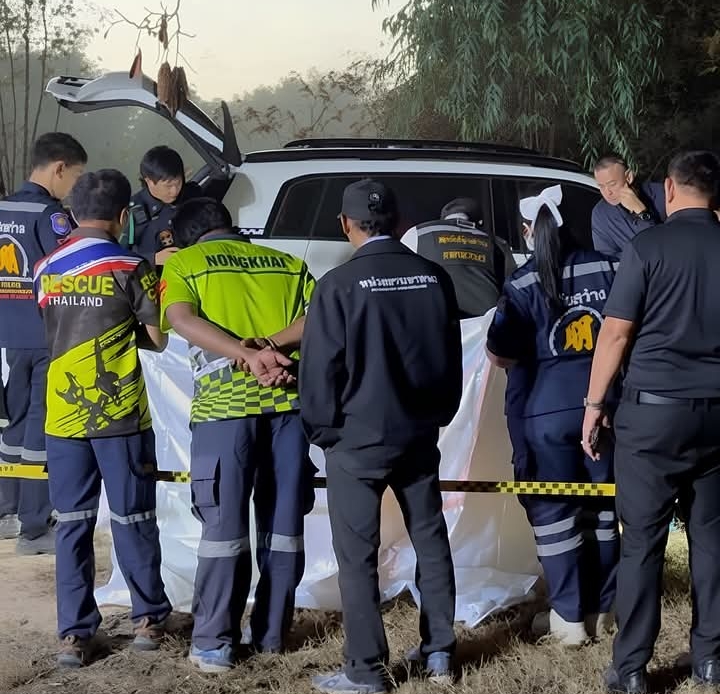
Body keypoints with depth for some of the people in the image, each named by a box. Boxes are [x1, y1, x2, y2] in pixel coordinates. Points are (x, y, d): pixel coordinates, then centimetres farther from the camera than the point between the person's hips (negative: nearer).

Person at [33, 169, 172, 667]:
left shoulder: (46, 270, 6)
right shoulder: (131, 269, -7)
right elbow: (159, 340, -3)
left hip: (63, 417, 3)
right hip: (120, 415, -3)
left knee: (73, 524, 8)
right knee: (132, 519, 9)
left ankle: (75, 633, 7)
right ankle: (149, 617, 20)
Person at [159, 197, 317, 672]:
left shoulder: (182, 264, 11)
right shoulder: (287, 264, 19)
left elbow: (181, 319, -8)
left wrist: (250, 355, -15)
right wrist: (271, 344, -8)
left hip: (226, 401, -3)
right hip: (289, 396, 3)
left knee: (224, 525, 2)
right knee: (283, 521, 10)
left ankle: (215, 644, 4)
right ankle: (273, 632, 18)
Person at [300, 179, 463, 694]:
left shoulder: (340, 284, -14)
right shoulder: (435, 278, 1)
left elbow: (320, 366, -11)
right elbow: (452, 357, 9)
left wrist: (322, 429, 2)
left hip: (359, 437, -5)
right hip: (420, 432, 5)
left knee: (358, 554, 1)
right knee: (431, 540, 15)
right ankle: (439, 650, 23)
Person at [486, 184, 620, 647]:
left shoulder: (523, 284, -7)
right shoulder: (605, 269, 0)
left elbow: (500, 355, -8)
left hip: (552, 408, -3)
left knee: (554, 511, 6)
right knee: (602, 505, 15)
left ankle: (570, 618, 7)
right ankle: (602, 609, 24)